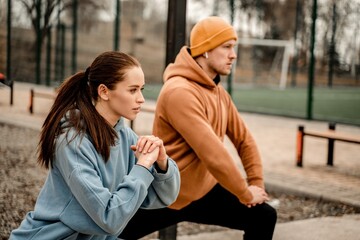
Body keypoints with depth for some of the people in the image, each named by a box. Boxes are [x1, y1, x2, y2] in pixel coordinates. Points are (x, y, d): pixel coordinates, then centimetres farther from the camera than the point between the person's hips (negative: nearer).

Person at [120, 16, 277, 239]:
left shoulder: (219, 92, 7)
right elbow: (213, 155, -27)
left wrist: (257, 183, 2)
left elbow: (244, 139, 12)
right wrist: (245, 193, -17)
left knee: (264, 216, 6)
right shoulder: (180, 92, -24)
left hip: (205, 190, 8)